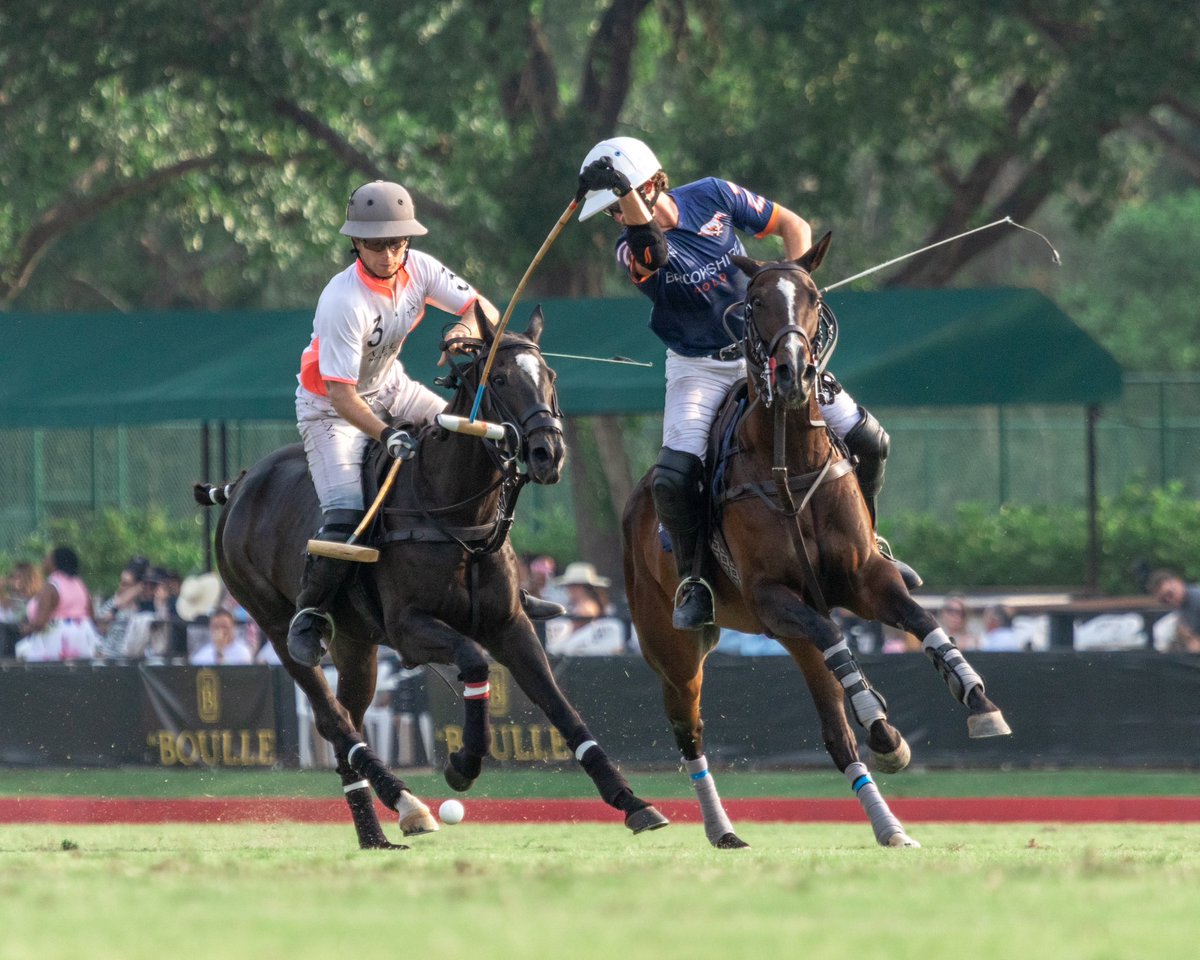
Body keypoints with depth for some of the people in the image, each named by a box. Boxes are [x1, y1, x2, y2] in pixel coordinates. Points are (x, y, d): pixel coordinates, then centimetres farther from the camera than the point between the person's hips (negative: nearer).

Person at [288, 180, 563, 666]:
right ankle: (309, 616, -2)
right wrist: (386, 435, -45)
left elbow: (485, 309, -11)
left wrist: (468, 327, -34)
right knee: (345, 515, -24)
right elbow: (341, 394, -33)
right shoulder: (344, 302, -32)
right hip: (329, 406, -7)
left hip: (388, 389, 7)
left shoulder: (418, 269, -13)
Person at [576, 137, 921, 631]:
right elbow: (651, 251, -45)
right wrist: (625, 195, -63)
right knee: (672, 479, -25)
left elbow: (793, 226, 0)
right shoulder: (632, 247, -18)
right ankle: (694, 581, -1)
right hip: (699, 368, -2)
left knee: (868, 442, -2)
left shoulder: (712, 197, -11)